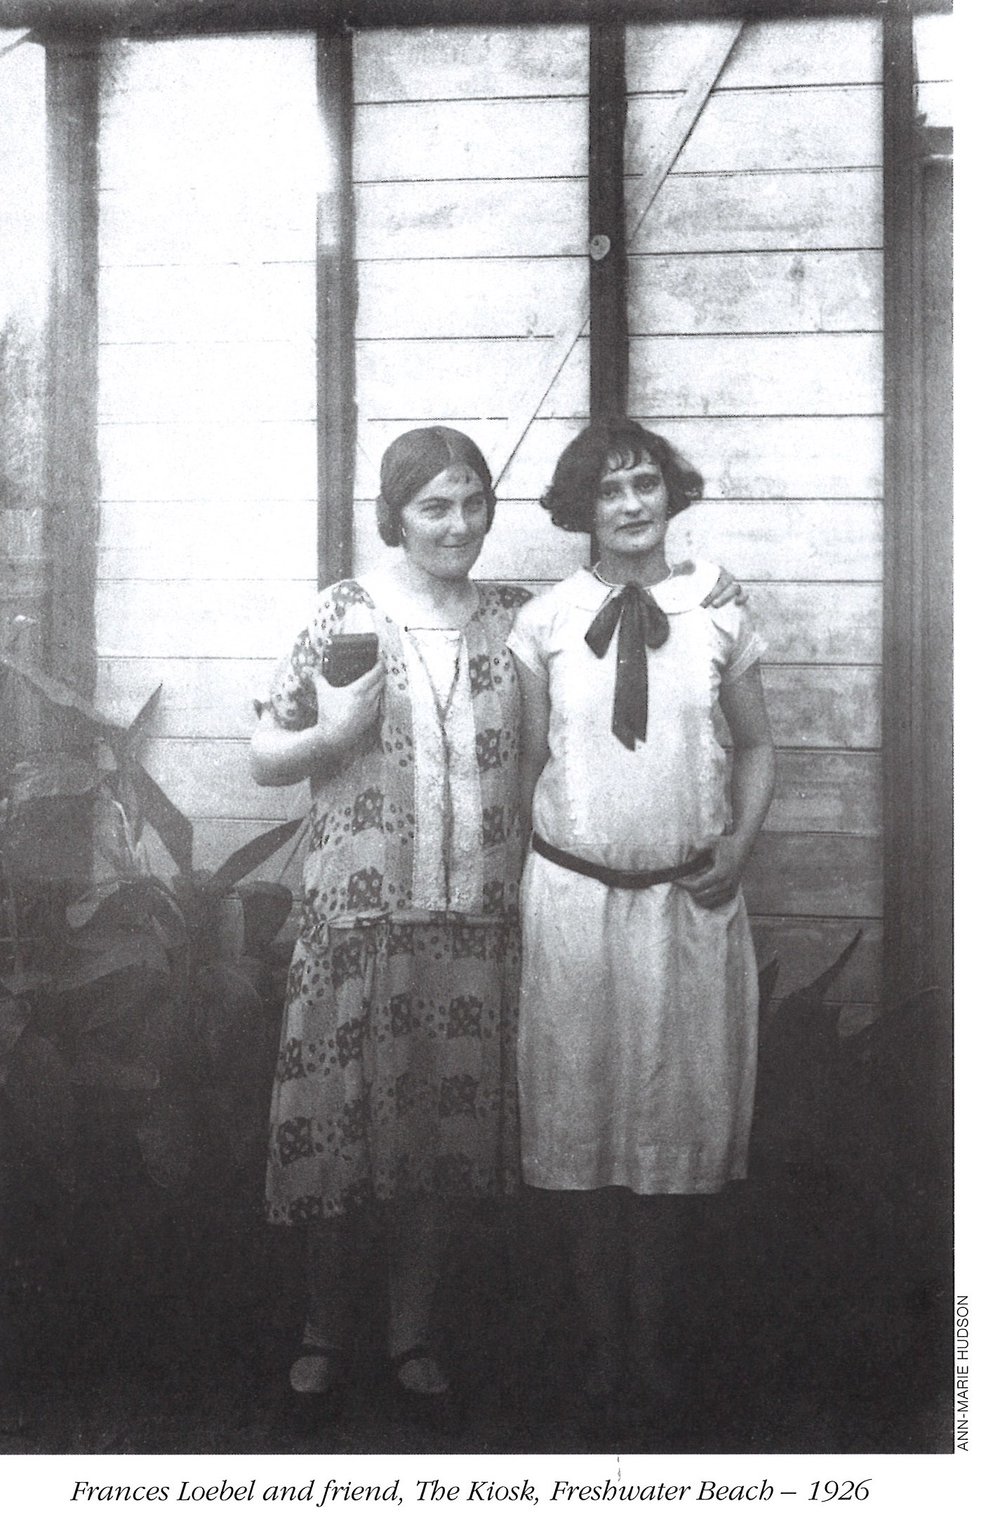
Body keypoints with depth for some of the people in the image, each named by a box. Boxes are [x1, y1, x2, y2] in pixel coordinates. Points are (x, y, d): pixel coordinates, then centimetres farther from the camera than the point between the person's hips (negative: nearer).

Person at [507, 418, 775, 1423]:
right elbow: (529, 759, 5)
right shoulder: (544, 623, -1)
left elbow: (755, 744, 10)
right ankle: (601, 1334, 21)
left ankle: (653, 1328, 24)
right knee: (579, 1112, 5)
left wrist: (739, 841, -4)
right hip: (572, 895, 0)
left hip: (690, 897, 1)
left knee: (680, 1108, 7)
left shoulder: (720, 617, 1)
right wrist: (540, 866, -2)